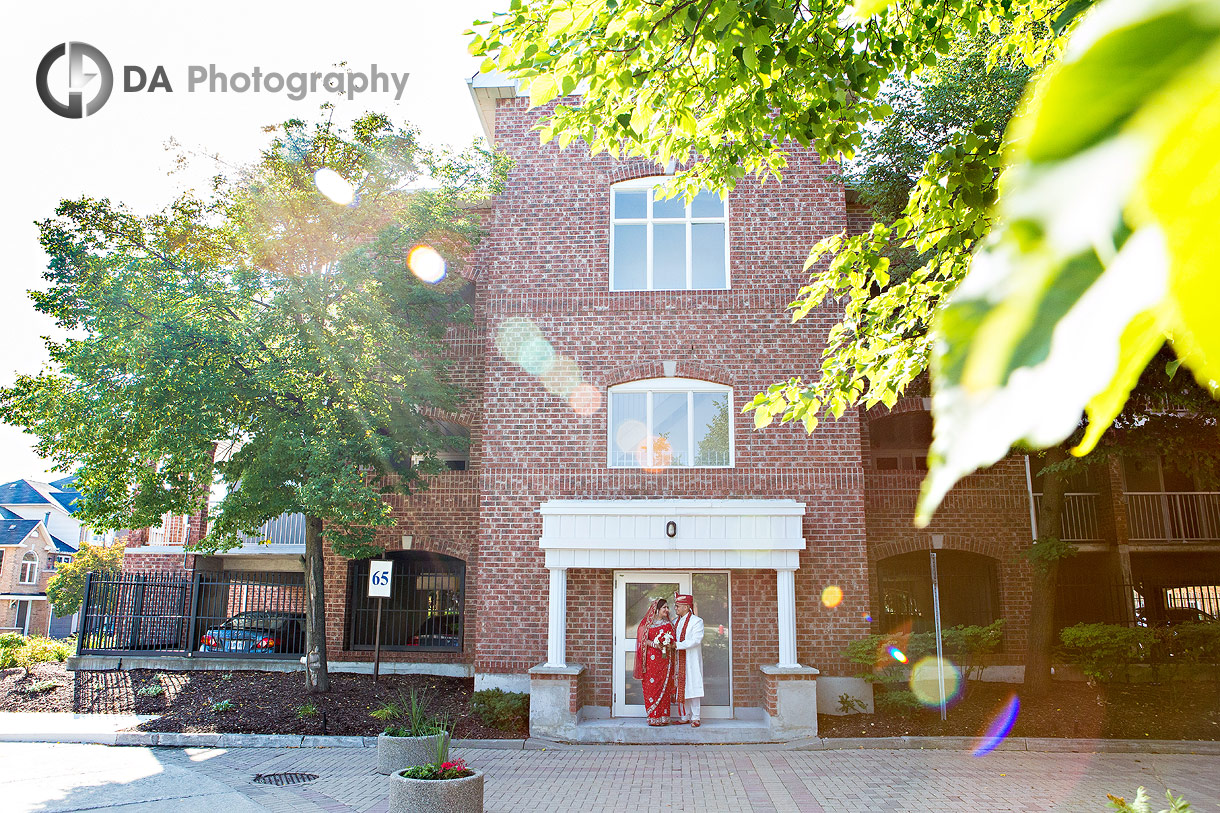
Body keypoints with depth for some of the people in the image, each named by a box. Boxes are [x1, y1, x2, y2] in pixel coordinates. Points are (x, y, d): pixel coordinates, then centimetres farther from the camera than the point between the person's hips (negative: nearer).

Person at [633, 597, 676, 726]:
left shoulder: (668, 625, 12)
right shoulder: (647, 623, 6)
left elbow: (673, 642, 8)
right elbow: (643, 639, -1)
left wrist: (669, 645, -14)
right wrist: (654, 644, -17)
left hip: (665, 659, 2)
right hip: (651, 659, -1)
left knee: (663, 687, -3)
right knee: (650, 687, -4)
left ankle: (662, 717, 2)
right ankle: (653, 717, 2)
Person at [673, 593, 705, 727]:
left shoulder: (697, 621, -7)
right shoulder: (676, 622, 15)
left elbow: (696, 640, -17)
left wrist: (677, 645, -20)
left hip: (691, 662, -6)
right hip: (679, 660, 6)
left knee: (693, 688, -4)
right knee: (681, 689, 7)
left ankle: (695, 718, 3)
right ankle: (684, 717, 14)